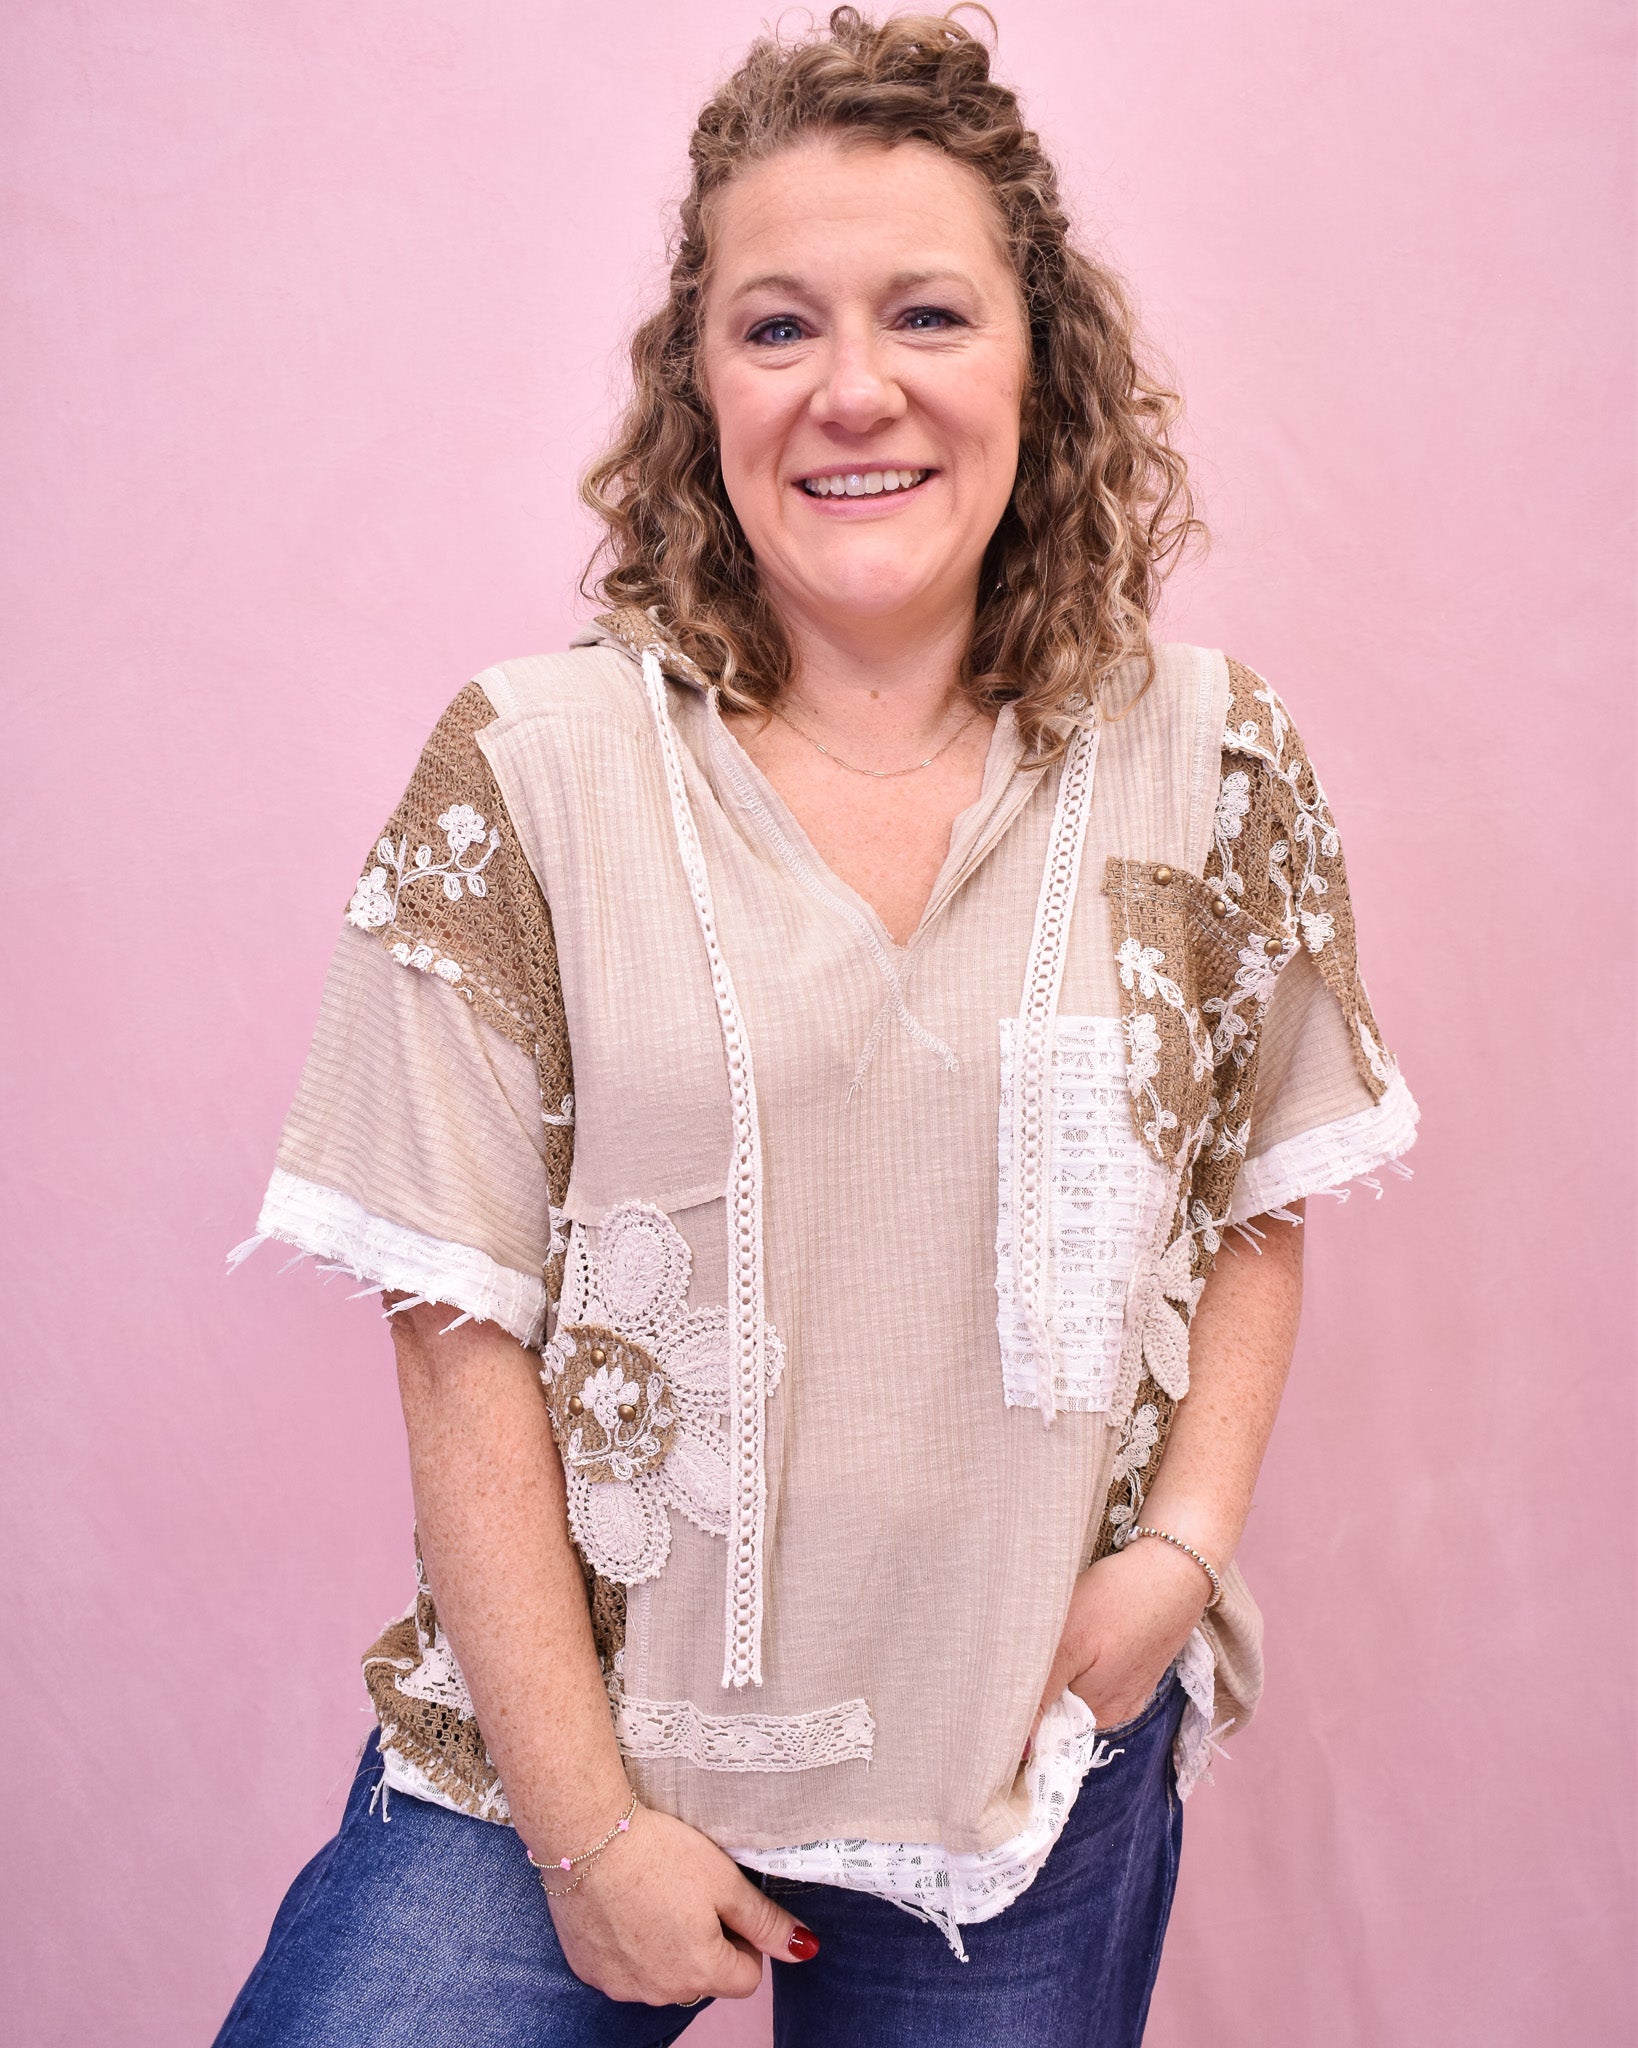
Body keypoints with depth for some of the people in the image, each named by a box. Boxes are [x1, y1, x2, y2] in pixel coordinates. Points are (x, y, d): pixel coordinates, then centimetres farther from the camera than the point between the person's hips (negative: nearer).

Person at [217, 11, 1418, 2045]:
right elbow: (465, 1326, -10)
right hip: (577, 1727, -1)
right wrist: (586, 1821, -9)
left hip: (1039, 1755, 2)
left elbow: (1260, 1195, 8)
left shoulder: (1208, 759, -3)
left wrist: (1186, 1539, -6)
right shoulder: (525, 771, -10)